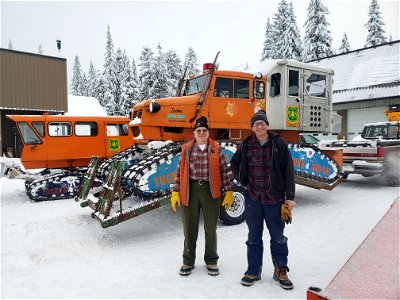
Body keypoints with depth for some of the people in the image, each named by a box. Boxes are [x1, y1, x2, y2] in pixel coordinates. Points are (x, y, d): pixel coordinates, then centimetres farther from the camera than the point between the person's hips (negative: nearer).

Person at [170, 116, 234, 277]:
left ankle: (211, 261, 29)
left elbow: (224, 171, 4)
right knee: (189, 227, 9)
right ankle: (188, 261, 27)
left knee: (211, 228, 10)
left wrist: (228, 191, -1)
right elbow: (180, 171, 6)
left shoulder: (216, 149, 3)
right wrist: (175, 192, 1)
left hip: (211, 191, 0)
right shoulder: (187, 149, 5)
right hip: (190, 190, 1)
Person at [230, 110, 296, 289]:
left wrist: (290, 197, -6)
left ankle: (280, 270, 30)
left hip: (274, 198, -1)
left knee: (278, 236, 12)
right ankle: (253, 271, 26)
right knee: (254, 237, 12)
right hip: (253, 198, 2)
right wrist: (243, 182, 7)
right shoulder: (246, 145, 2)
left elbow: (288, 172, -4)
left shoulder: (279, 144, -4)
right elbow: (234, 164, 18)